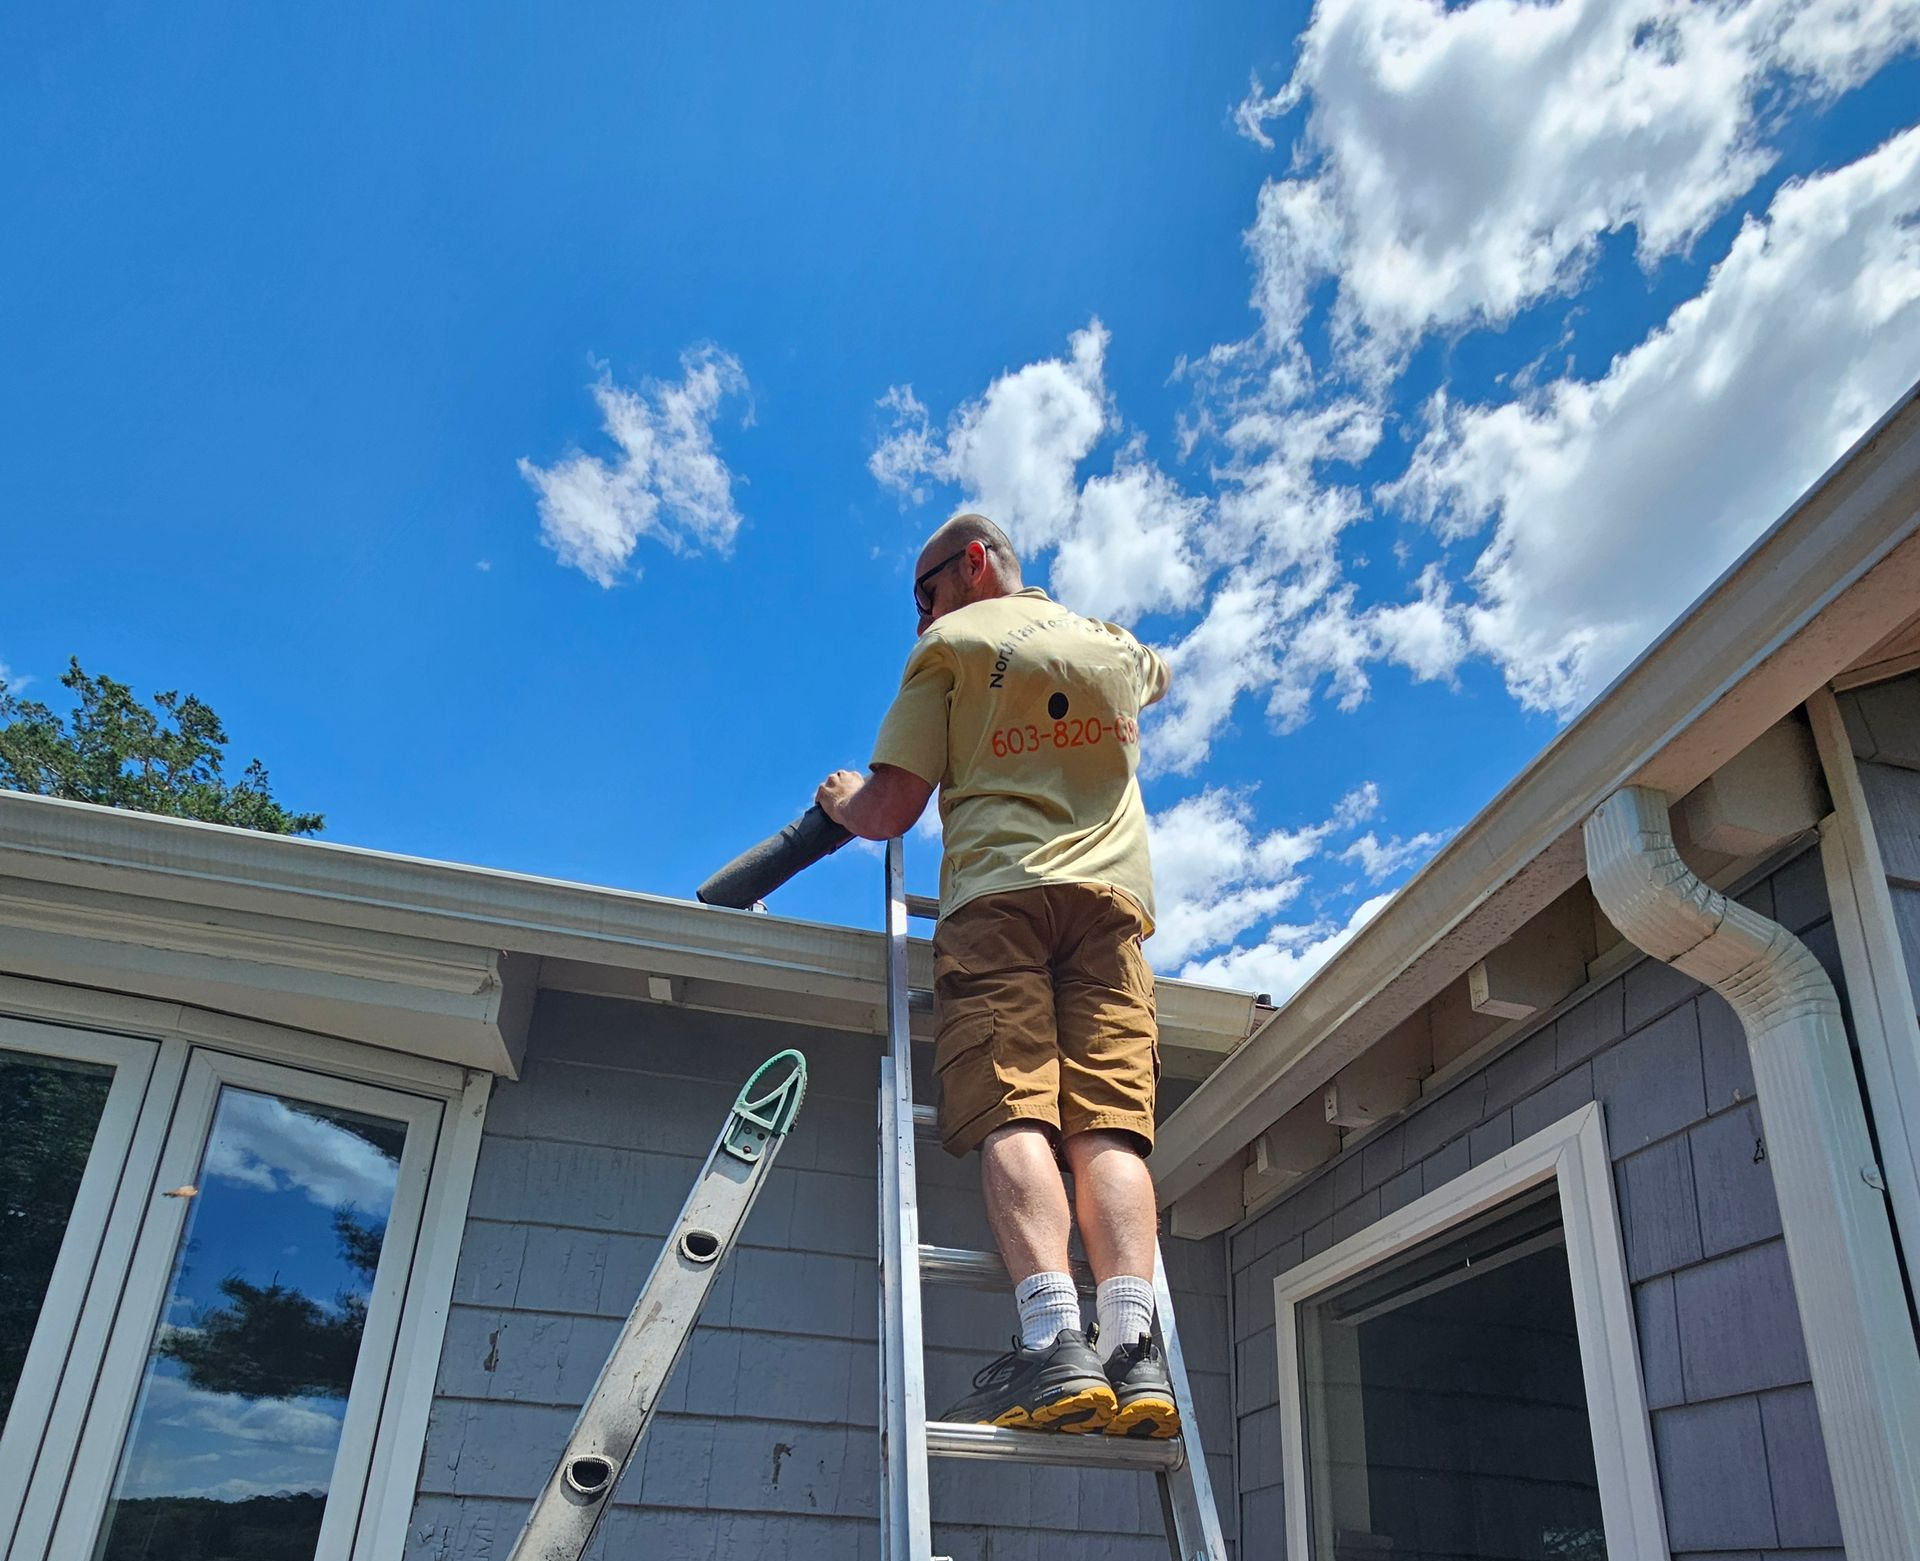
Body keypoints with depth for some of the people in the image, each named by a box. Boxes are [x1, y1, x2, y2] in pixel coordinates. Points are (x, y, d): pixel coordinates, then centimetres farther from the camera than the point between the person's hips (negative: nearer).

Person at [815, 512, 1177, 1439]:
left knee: (1013, 1118, -14)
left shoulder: (951, 645, 12)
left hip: (997, 893, -4)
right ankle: (1133, 1349, -24)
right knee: (1110, 1125, -7)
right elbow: (1156, 672, 55)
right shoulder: (1118, 648, 27)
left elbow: (890, 812, 7)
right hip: (1112, 895, 4)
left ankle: (1054, 1345, -30)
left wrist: (843, 801, 28)